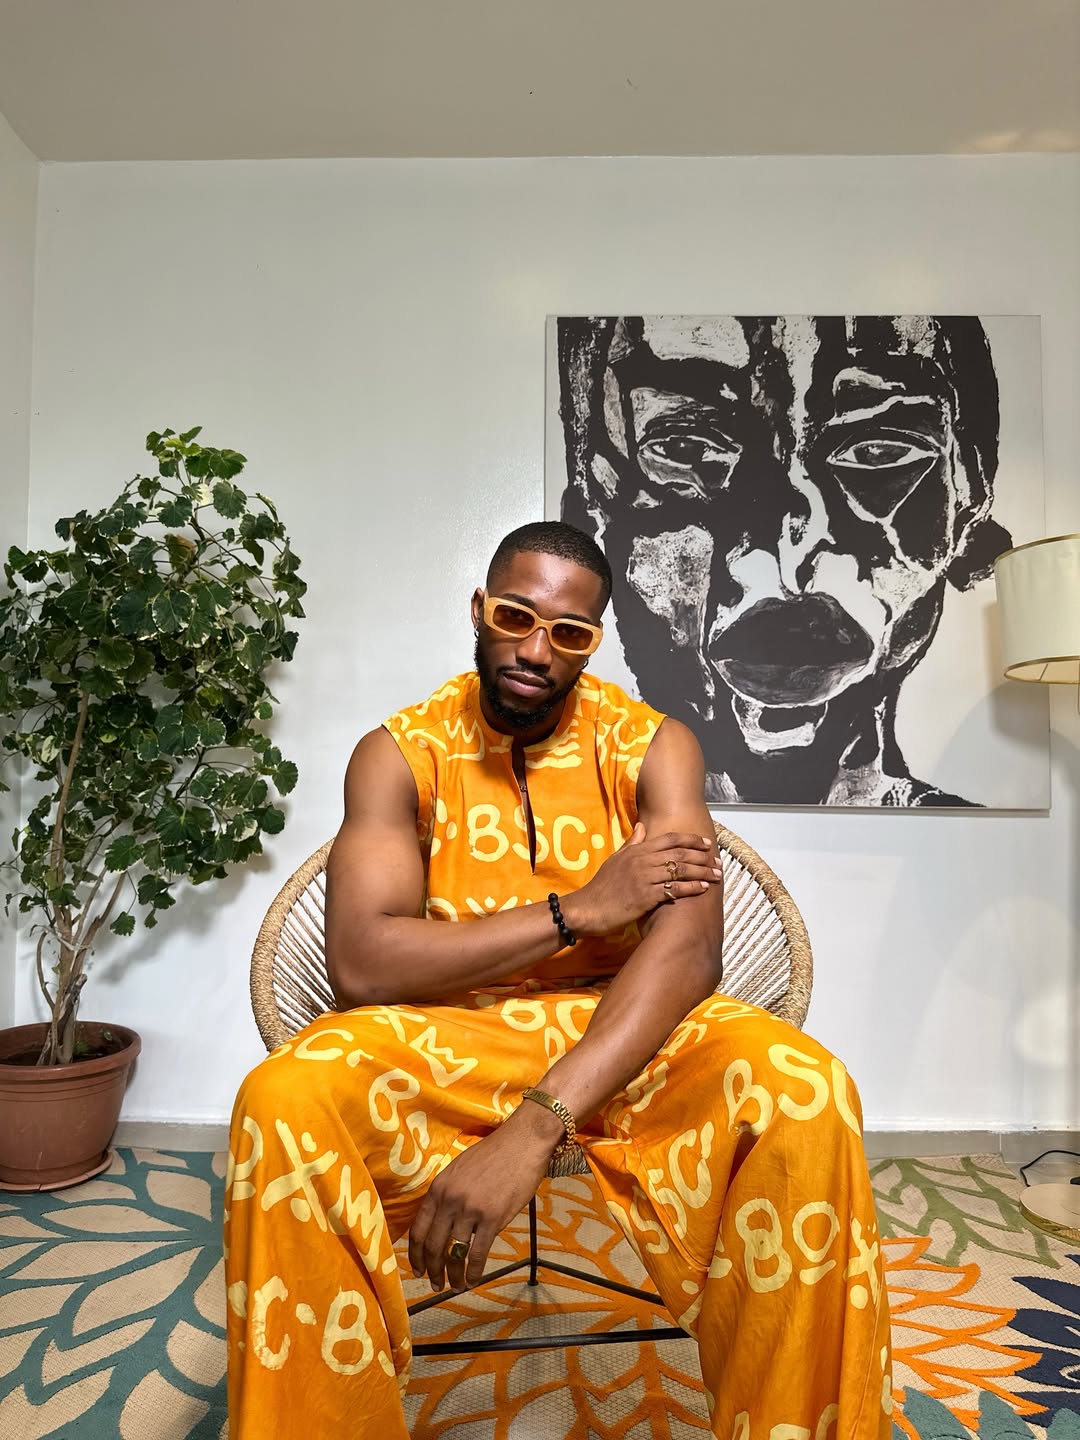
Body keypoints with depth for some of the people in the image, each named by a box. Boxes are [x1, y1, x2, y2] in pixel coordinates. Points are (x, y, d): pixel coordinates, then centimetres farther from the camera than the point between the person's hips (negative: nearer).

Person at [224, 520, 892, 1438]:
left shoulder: (653, 748, -4)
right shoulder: (401, 754, -4)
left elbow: (689, 949, -19)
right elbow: (361, 965, -16)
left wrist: (535, 1127, -32)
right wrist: (579, 909, -19)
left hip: (623, 1039, 1)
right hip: (442, 1041, 0)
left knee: (804, 1092, -28)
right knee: (285, 1104, -30)